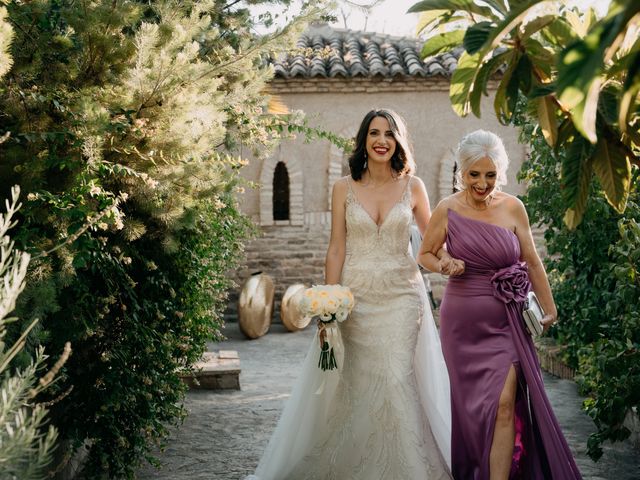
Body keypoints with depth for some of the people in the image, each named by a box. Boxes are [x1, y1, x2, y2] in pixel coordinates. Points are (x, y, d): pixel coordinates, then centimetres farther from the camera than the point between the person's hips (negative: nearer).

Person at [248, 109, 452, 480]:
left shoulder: (413, 186, 3)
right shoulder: (345, 188, 2)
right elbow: (336, 249, 1)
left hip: (401, 296, 0)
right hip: (355, 296, 1)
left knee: (397, 382, -6)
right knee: (352, 384, 4)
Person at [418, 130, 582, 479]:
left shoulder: (513, 207, -2)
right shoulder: (448, 210, -6)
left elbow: (532, 263, 7)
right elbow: (424, 254, 7)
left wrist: (549, 310, 11)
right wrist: (444, 266, -14)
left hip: (505, 321, 1)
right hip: (463, 321, 0)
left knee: (505, 405, -10)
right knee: (473, 406, 8)